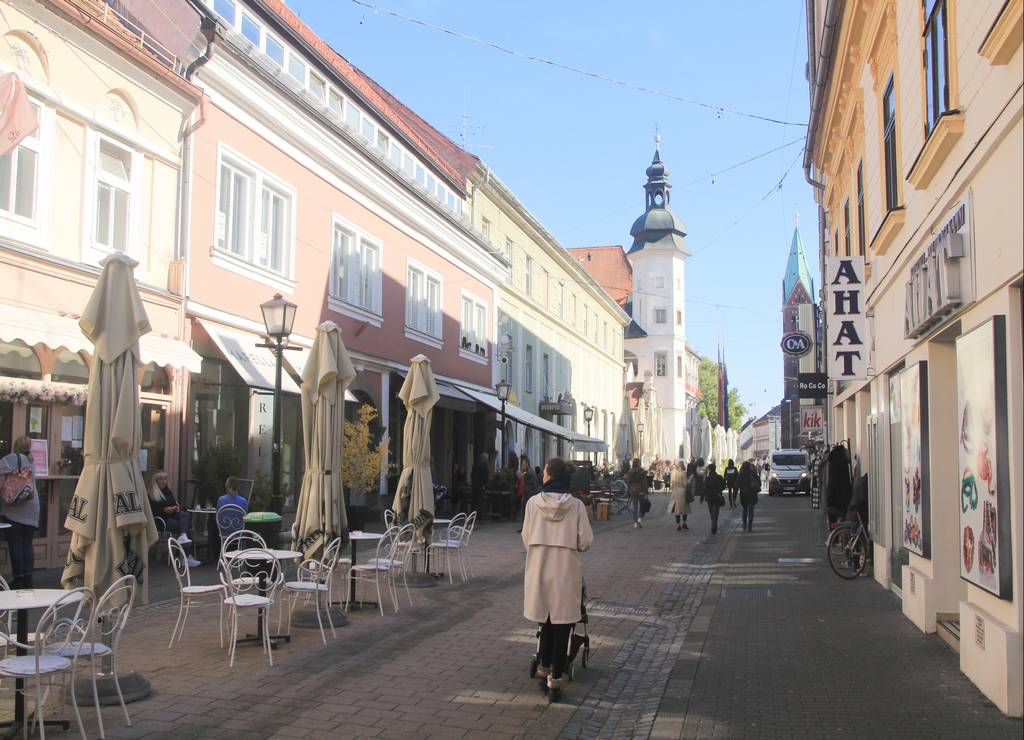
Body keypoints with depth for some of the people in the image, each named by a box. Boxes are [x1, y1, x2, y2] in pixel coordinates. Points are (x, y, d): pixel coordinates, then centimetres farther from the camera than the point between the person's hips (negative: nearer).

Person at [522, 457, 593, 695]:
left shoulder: (533, 502, -8)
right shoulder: (576, 505, -9)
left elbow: (526, 539, 0)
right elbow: (585, 542, -6)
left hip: (539, 569, 1)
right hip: (566, 570, -1)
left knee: (545, 617, 18)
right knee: (562, 621, 7)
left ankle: (544, 665, 29)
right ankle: (556, 674, 11)